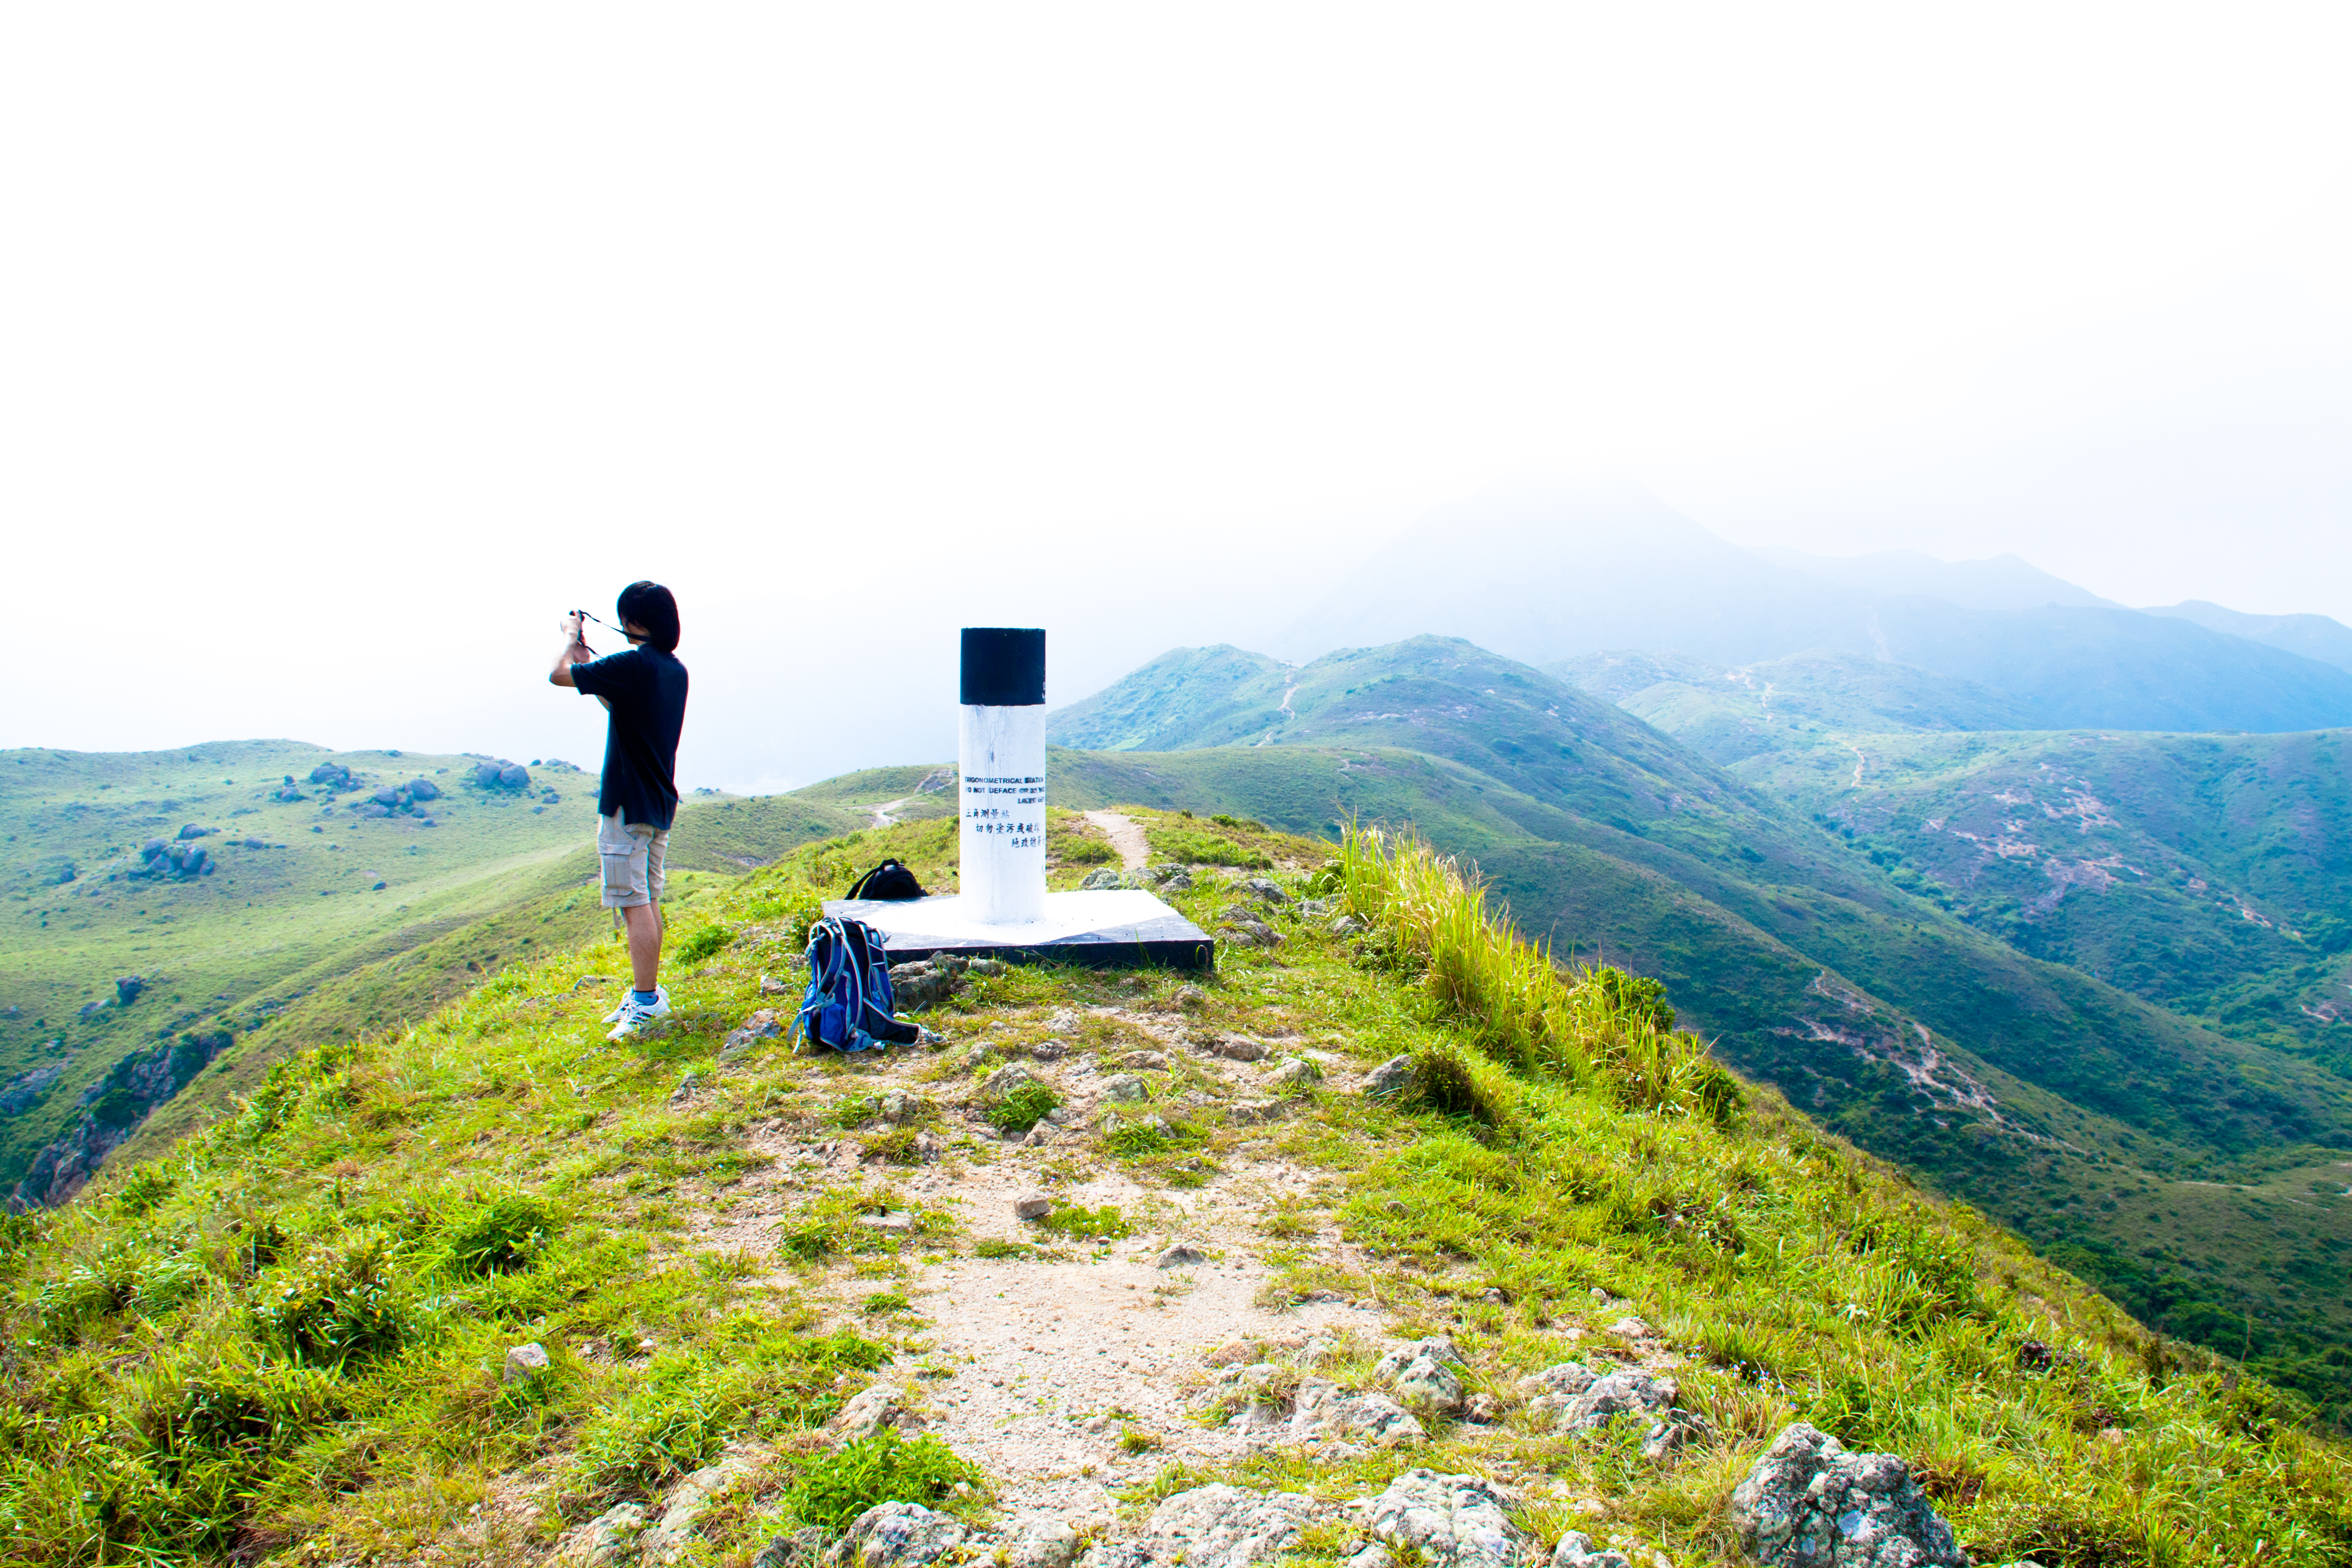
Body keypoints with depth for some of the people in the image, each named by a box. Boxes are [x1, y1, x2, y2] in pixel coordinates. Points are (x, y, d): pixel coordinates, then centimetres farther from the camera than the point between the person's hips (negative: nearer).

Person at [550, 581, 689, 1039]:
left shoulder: (632, 665, -18)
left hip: (627, 804, -9)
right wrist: (588, 658, 25)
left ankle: (646, 1001, -4)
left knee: (634, 904, -6)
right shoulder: (676, 670, 10)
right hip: (661, 803, 9)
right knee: (648, 902, 15)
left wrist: (570, 636, 7)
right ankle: (648, 993, 23)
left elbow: (559, 674, -11)